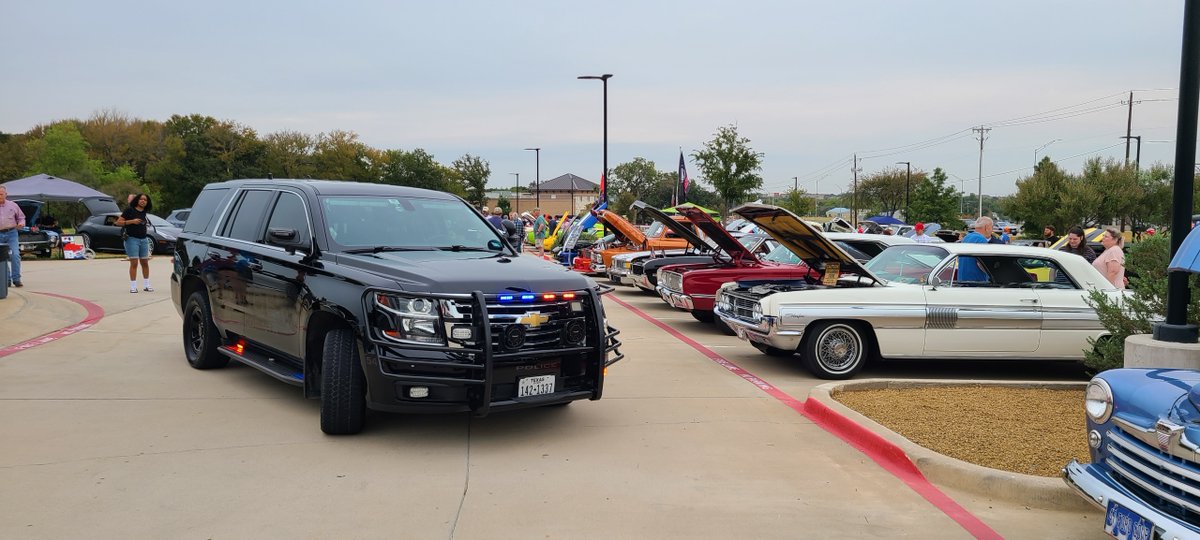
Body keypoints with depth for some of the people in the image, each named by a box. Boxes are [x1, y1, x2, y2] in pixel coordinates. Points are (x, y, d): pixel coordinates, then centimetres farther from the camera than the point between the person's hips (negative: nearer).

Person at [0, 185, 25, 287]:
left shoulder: (13, 205, 9)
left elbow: (21, 217, 15)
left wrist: (21, 223, -6)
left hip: (11, 233, -2)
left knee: (15, 255, -13)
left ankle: (16, 279, -11)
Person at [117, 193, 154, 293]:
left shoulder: (144, 211, 10)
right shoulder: (129, 210, -5)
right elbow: (118, 222, -8)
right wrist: (131, 221, -17)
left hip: (144, 239, 6)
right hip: (132, 239, -5)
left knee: (145, 263, 8)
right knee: (134, 263, -8)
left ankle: (146, 285, 16)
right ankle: (133, 286, -5)